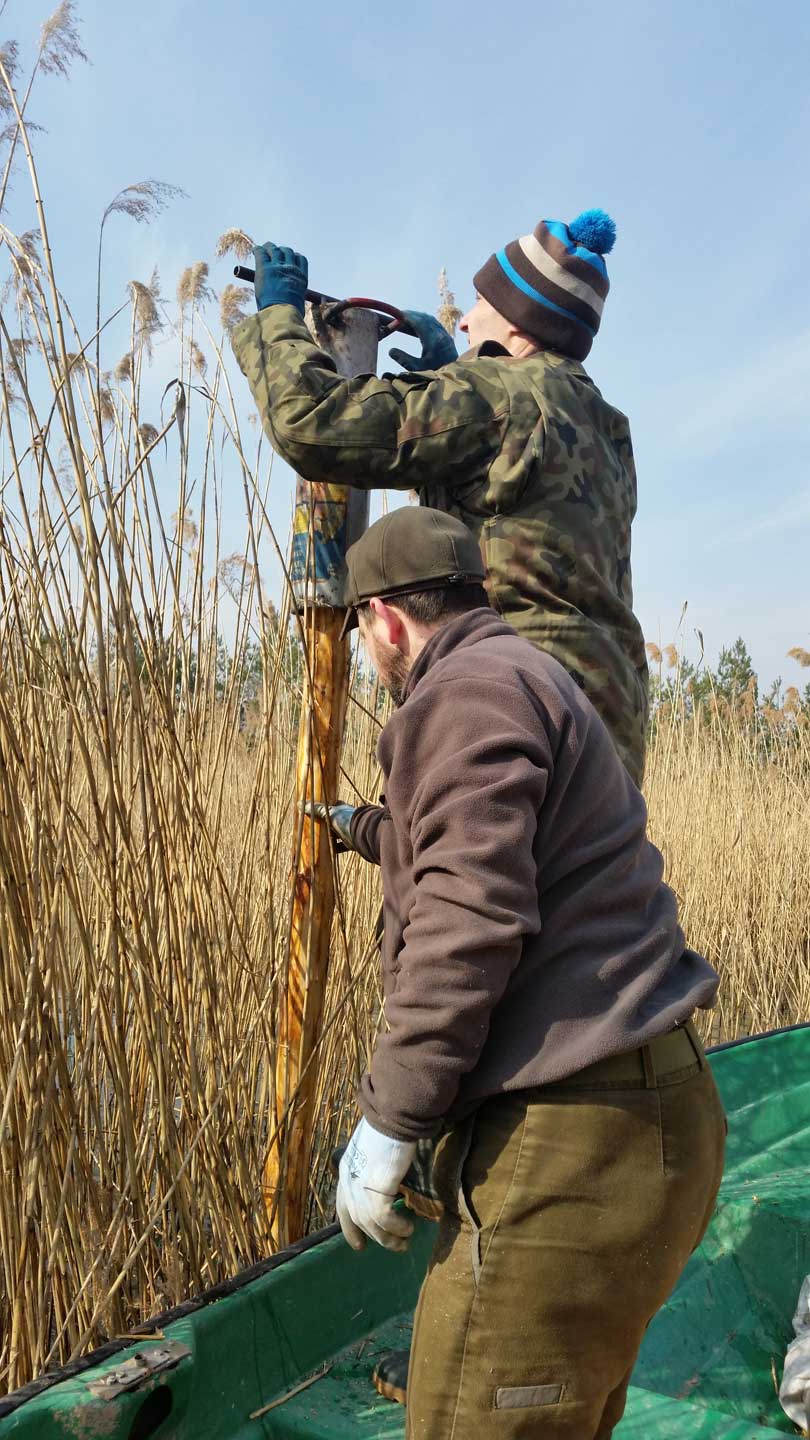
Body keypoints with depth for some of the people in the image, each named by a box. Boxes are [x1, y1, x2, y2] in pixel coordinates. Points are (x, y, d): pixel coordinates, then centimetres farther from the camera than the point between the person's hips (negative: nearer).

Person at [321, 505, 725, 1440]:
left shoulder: (466, 691, -13)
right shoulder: (534, 679, 21)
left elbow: (471, 921, -24)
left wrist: (388, 1122, -17)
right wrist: (363, 830, 57)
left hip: (570, 1142, -11)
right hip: (647, 1115, 11)